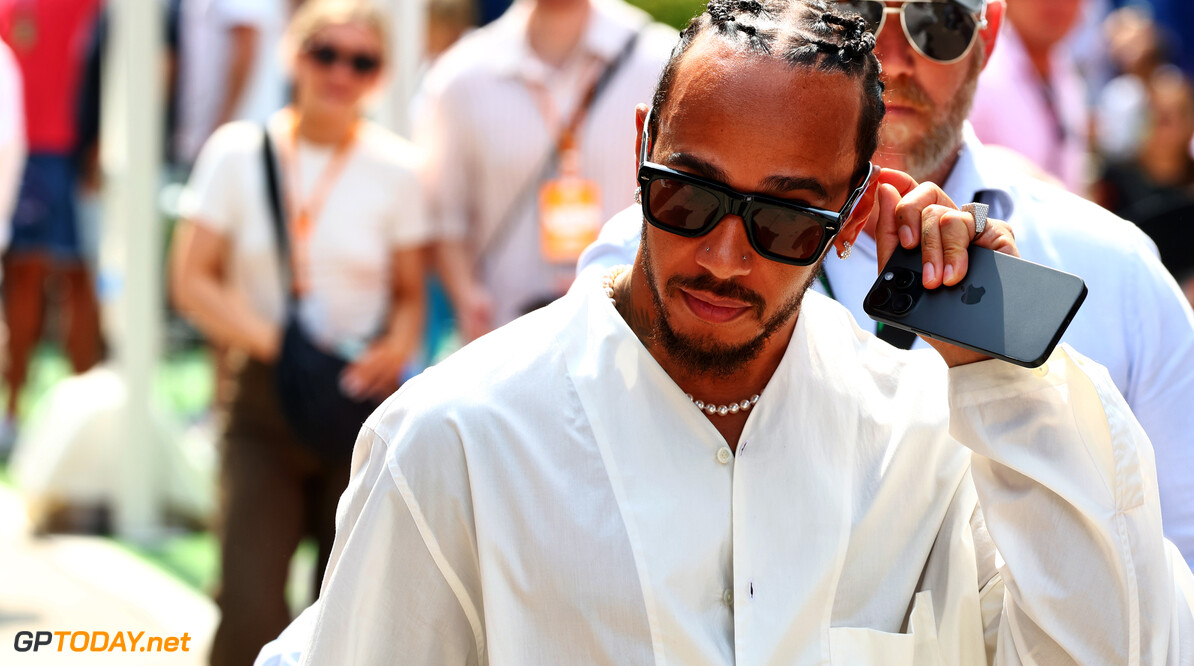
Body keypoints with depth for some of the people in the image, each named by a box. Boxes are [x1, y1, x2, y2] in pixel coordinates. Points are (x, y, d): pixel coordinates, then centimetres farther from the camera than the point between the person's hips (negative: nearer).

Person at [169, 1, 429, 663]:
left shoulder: (395, 167, 3)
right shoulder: (239, 152, 1)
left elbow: (410, 291, 9)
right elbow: (192, 280, 0)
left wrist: (396, 348, -13)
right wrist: (273, 341, -14)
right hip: (263, 399, -1)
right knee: (250, 611, -12)